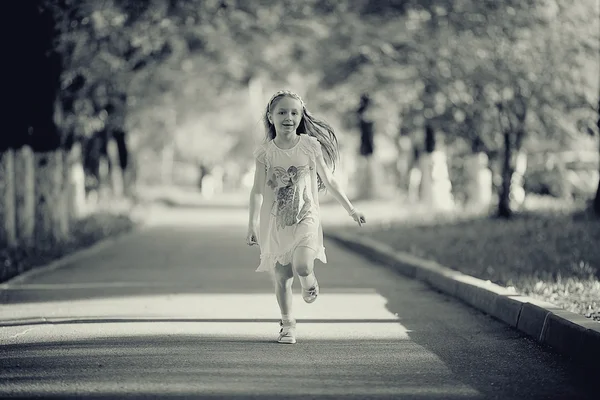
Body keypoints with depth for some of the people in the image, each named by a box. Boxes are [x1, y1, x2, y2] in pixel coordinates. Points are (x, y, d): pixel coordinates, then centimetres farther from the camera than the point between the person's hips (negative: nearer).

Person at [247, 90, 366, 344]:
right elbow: (257, 191, -1)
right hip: (274, 223, 1)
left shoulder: (310, 146, -2)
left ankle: (310, 281, 14)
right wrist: (252, 224, -9)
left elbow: (329, 181, 7)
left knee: (301, 266, -23)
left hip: (305, 218, -1)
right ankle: (287, 324, 21)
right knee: (281, 277, 3)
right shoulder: (265, 152, -2)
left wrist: (351, 210, 12)